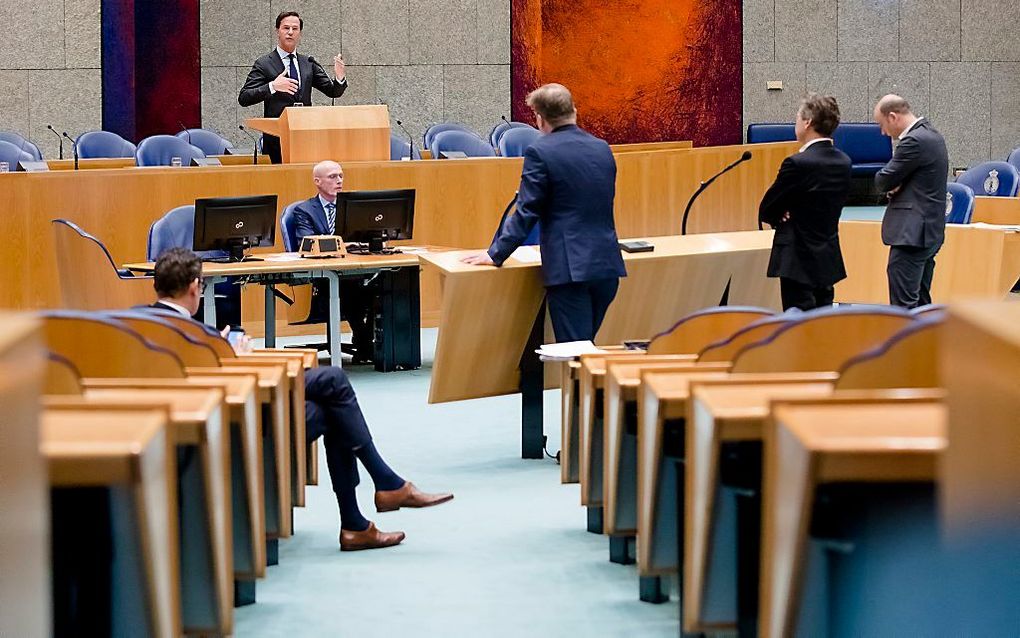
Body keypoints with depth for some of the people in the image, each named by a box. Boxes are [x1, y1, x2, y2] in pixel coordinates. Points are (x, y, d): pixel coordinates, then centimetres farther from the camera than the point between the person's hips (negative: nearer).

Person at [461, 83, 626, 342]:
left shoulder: (540, 152, -8)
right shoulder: (602, 149, 11)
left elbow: (526, 211, -9)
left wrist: (496, 254, -2)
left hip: (569, 267, -6)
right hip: (607, 263, 6)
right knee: (588, 346, 16)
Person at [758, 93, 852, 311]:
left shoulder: (797, 164, -19)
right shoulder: (843, 162, 4)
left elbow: (766, 211, -10)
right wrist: (794, 217, 1)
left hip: (800, 263, -7)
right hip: (829, 260, 7)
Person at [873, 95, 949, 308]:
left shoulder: (914, 141, -17)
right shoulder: (932, 135, 15)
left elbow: (883, 181, -14)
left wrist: (892, 186, 6)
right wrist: (896, 185, -1)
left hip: (911, 234, -10)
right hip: (929, 231, 10)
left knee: (903, 305, -10)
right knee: (920, 303, 14)